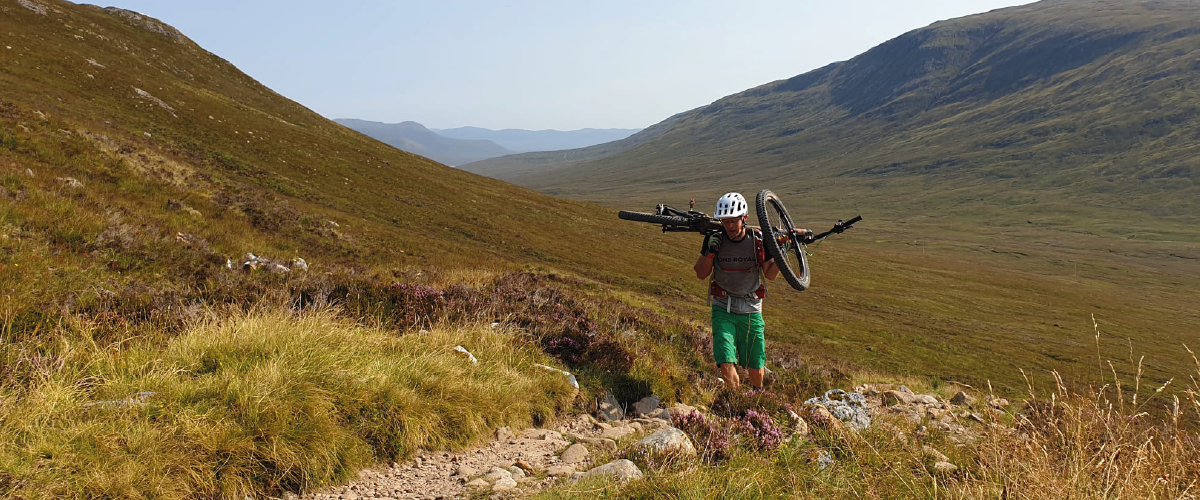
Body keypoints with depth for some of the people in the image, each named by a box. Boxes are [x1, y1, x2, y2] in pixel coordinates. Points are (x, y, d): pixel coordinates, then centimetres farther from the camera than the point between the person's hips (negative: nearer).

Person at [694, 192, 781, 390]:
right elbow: (701, 274, -2)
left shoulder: (758, 239, -8)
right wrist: (710, 251, -18)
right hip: (723, 308, -1)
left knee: (756, 370, 8)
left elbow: (770, 275, 1)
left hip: (751, 309, 1)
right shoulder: (714, 238, -9)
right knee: (726, 364, -17)